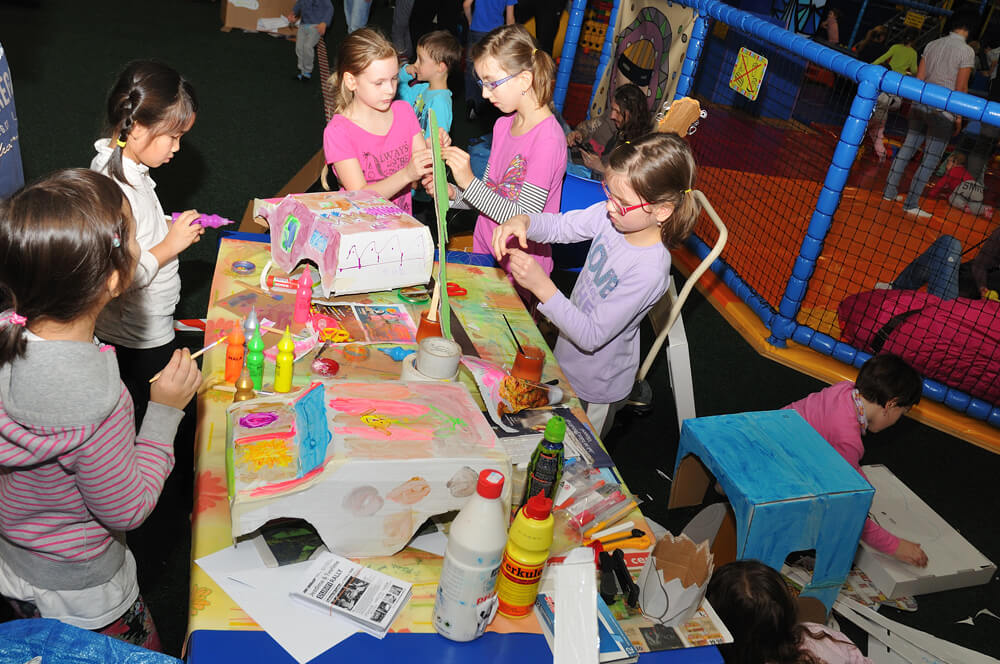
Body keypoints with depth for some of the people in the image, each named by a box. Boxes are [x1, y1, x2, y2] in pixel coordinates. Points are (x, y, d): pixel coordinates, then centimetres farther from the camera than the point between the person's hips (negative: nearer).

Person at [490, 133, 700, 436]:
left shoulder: (649, 269, -35)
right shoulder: (610, 215, -17)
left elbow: (591, 336, -31)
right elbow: (559, 226, -4)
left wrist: (542, 286, -37)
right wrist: (521, 221, -26)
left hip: (594, 389, -6)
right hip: (566, 360, 6)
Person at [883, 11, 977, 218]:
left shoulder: (932, 45, 8)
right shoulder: (966, 51, -9)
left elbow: (919, 78, 11)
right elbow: (961, 88, -10)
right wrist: (959, 116, -3)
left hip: (920, 105, 6)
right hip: (944, 111, -6)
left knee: (908, 147, 14)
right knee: (931, 159, 0)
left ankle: (890, 191, 17)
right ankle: (911, 204, 1)